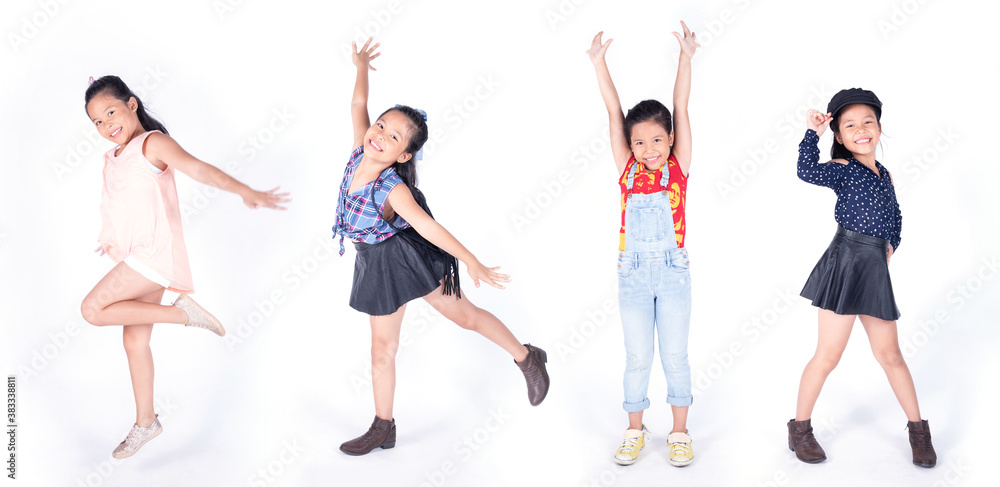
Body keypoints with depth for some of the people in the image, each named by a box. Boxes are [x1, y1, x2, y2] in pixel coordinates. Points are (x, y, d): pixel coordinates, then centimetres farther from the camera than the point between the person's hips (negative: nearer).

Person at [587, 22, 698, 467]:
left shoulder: (678, 167, -1)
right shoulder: (627, 170, 2)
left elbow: (681, 108, -6)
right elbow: (614, 113, -2)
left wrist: (685, 57, -11)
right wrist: (599, 63, -6)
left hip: (672, 271, -1)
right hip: (633, 273, 1)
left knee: (675, 355, 7)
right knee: (637, 357, 9)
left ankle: (679, 433, 21)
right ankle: (635, 431, 23)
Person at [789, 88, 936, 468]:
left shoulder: (884, 174, 17)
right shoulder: (843, 168, -3)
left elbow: (895, 216, 30)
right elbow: (807, 171, -24)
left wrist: (891, 245, 15)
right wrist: (812, 132, -18)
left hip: (876, 270, 6)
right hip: (845, 264, -6)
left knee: (889, 355, 13)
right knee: (829, 354, -3)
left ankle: (918, 429, 24)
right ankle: (800, 429, 12)